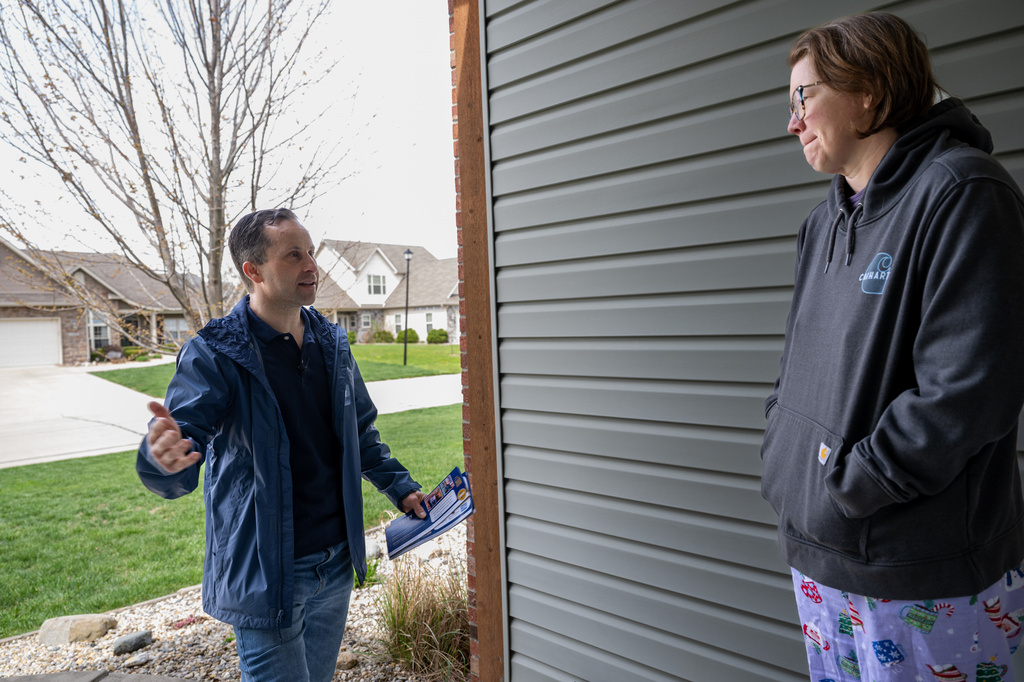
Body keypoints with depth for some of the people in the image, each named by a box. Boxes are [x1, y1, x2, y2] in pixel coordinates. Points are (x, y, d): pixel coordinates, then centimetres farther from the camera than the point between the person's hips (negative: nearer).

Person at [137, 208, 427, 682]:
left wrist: (399, 487, 12)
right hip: (265, 576, -6)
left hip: (335, 565, 6)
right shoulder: (214, 354, -15)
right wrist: (163, 460, -45)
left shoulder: (332, 344, 4)